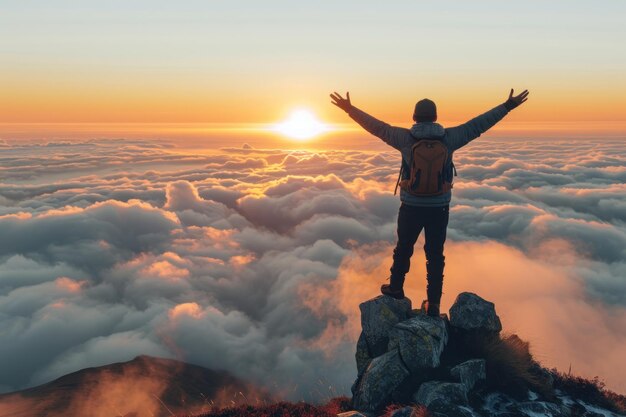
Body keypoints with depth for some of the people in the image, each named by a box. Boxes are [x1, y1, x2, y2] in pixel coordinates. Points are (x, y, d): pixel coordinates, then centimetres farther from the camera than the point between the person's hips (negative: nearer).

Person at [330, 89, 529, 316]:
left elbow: (377, 127, -1)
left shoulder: (406, 137, -8)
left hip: (411, 206, -1)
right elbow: (478, 124, 2)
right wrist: (508, 106, 11)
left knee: (404, 248, 19)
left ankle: (396, 288, 37)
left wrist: (350, 109, 8)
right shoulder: (448, 137, -4)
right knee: (435, 254, 10)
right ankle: (433, 304, 14)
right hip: (439, 208, 1)